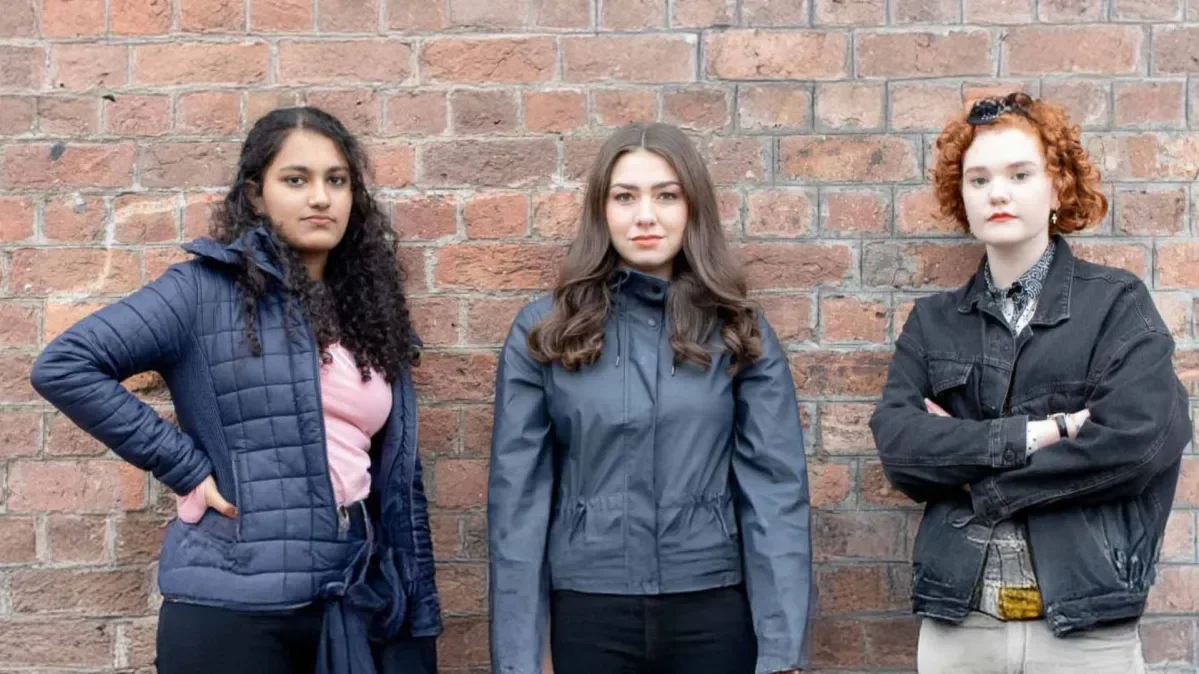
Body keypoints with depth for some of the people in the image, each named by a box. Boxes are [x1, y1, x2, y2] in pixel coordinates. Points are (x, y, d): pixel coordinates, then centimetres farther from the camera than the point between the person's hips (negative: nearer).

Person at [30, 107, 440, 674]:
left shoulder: (370, 311, 11)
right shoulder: (208, 287, -4)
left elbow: (399, 477, 12)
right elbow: (64, 367, -12)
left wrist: (418, 617, 10)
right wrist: (188, 469, -13)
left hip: (355, 606, 5)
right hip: (233, 607, -5)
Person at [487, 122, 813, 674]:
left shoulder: (740, 333, 2)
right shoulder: (543, 332, 0)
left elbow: (775, 488, -3)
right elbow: (518, 494, -1)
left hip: (713, 609, 1)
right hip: (590, 611, 0)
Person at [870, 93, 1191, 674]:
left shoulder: (1118, 303, 0)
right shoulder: (932, 321, 8)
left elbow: (1136, 439, -15)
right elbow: (897, 445, -6)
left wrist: (971, 470, -8)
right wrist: (1031, 435, -16)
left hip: (1087, 621, -2)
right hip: (957, 619, 2)